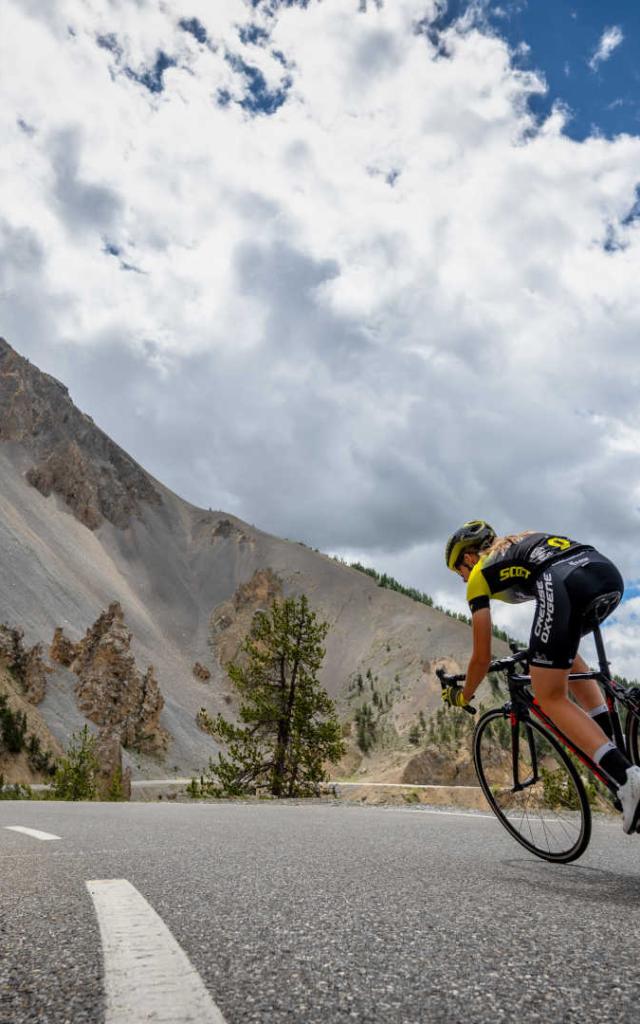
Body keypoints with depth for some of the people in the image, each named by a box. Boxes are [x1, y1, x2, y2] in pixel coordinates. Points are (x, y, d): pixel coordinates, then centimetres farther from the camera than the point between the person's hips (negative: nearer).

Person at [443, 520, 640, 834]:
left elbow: (482, 658, 21)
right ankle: (612, 743, 22)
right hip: (609, 572, 7)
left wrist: (462, 696, 40)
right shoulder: (519, 544, 39)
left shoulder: (479, 574, 22)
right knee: (564, 652, 34)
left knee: (550, 699, 7)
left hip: (563, 583, -7)